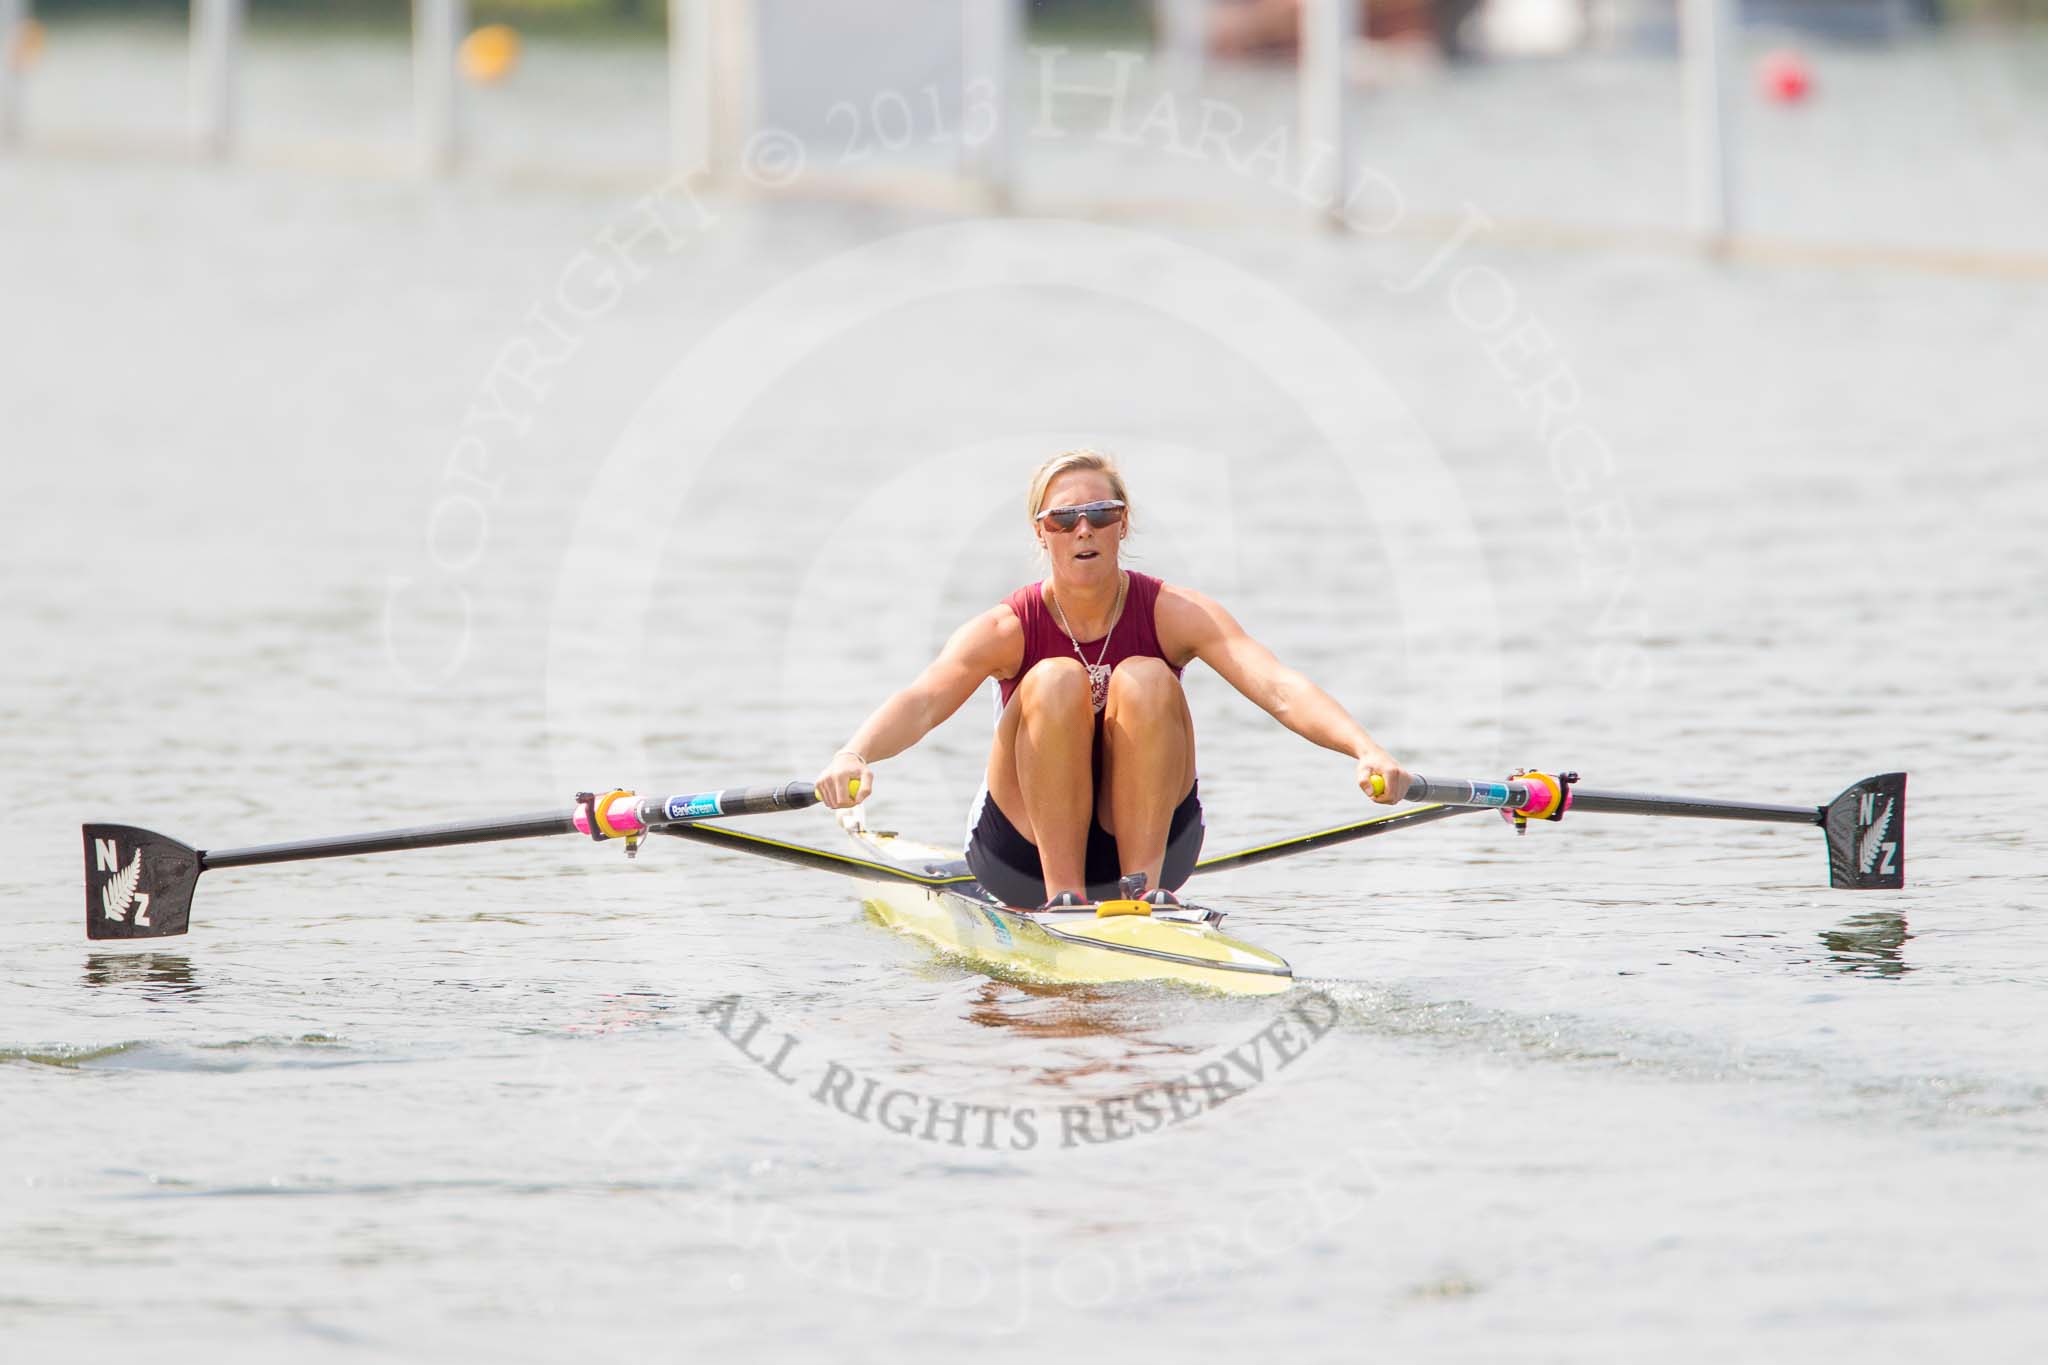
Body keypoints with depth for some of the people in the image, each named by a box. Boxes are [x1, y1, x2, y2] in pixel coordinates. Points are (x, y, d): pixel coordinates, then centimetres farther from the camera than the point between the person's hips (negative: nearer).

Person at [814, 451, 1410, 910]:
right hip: (1025, 856, -1)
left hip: (1150, 834, 1)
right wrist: (853, 756, -53)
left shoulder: (1172, 614, -10)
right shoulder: (1007, 630, -12)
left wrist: (1366, 750, -43)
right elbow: (923, 700, -30)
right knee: (1056, 682, -26)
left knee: (1144, 680, -24)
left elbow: (1278, 689, -24)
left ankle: (1144, 884, -23)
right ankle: (1063, 896, -26)